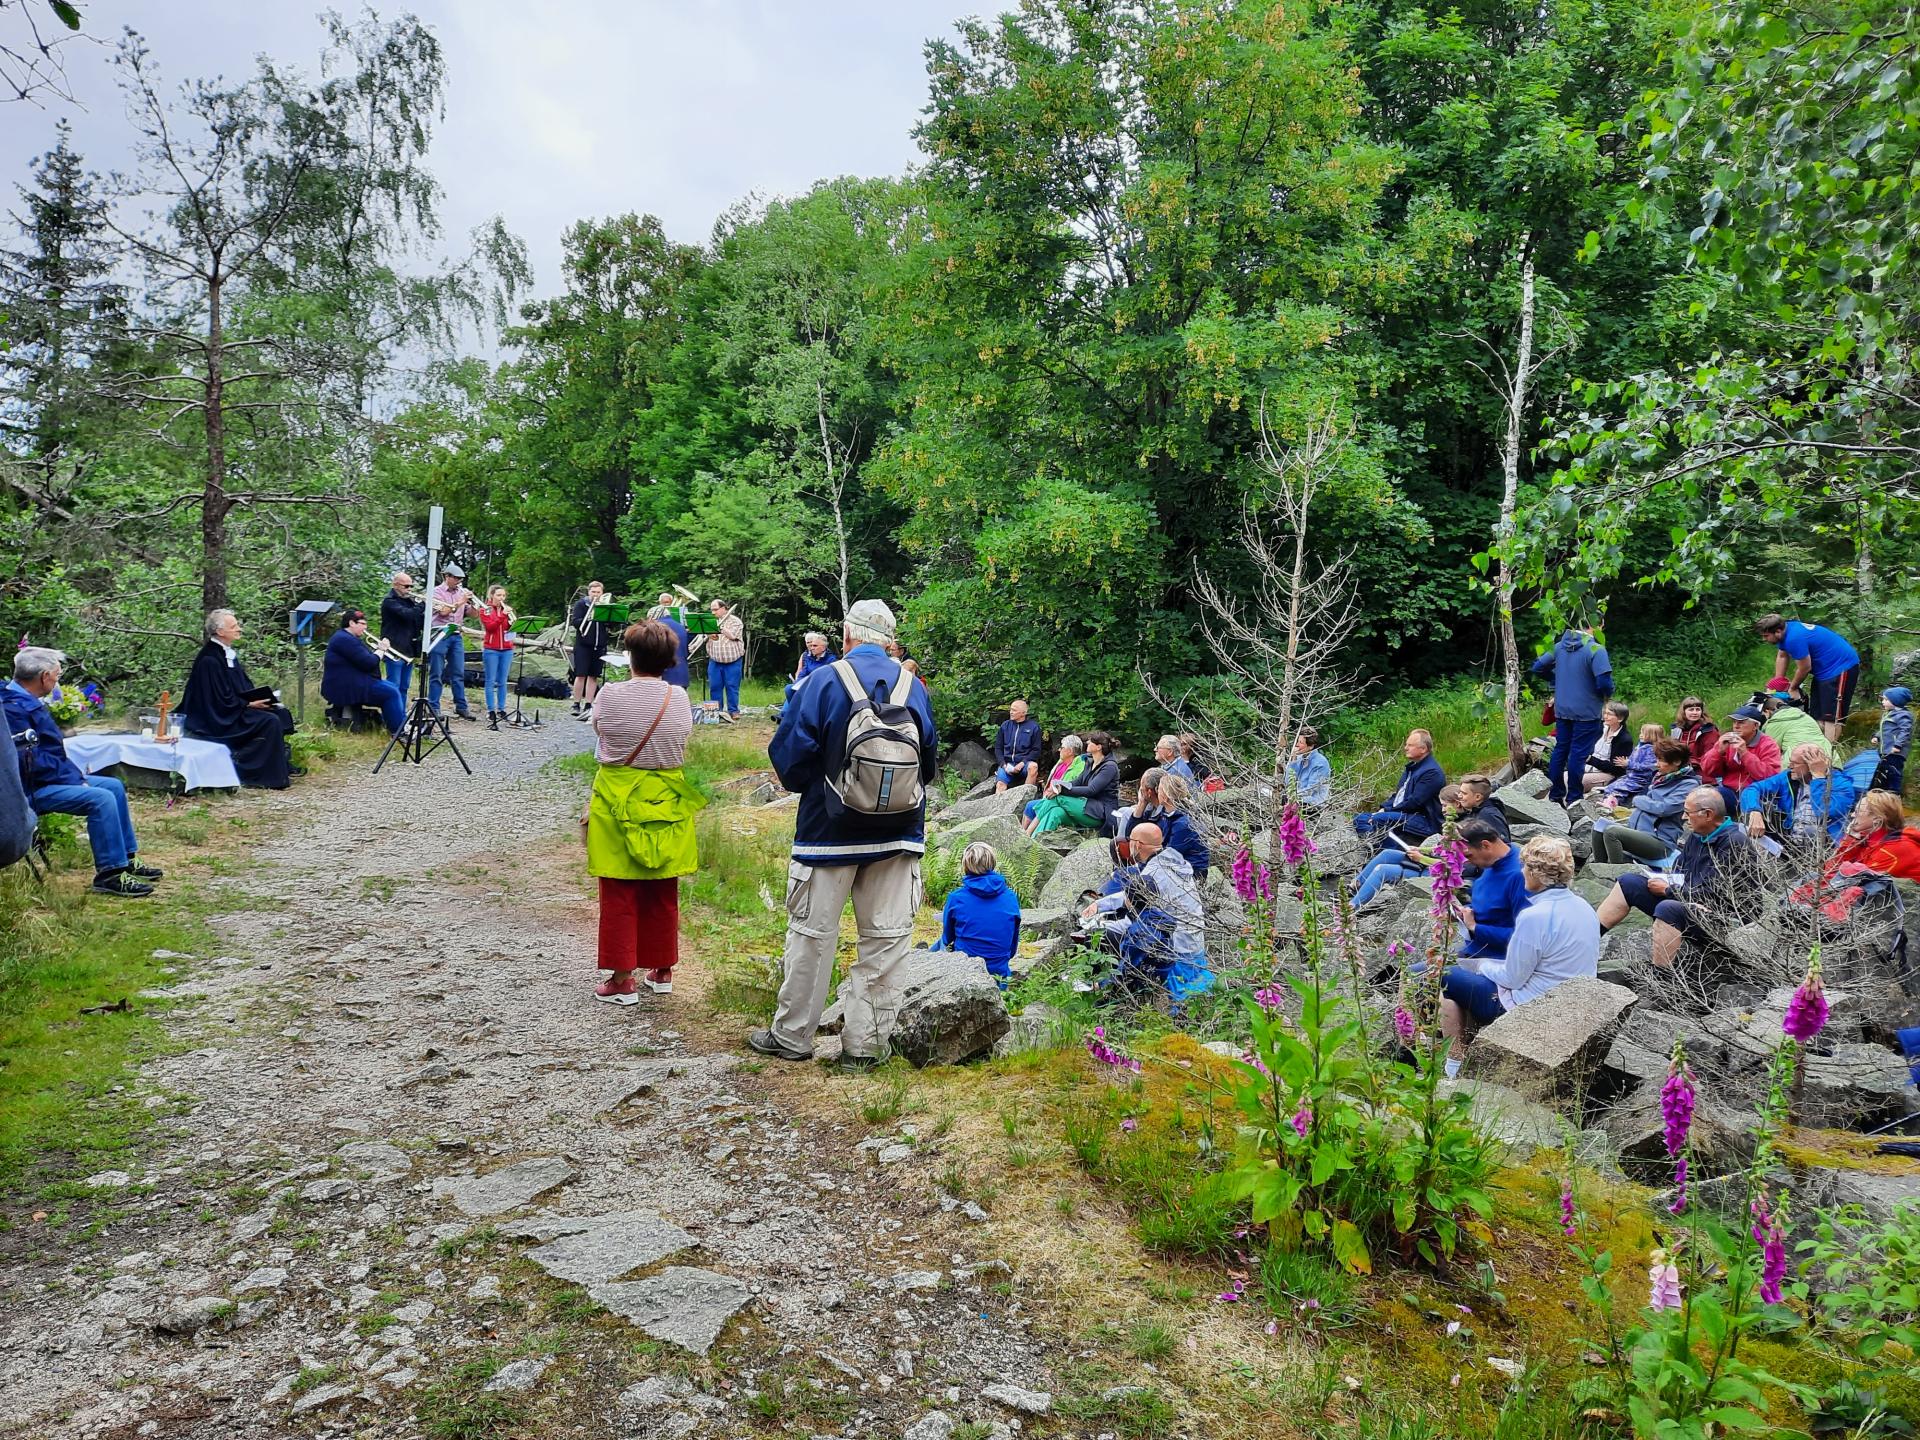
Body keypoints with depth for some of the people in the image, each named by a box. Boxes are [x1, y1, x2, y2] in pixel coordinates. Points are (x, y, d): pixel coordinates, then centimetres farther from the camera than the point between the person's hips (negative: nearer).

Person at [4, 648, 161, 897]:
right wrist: (76, 780, -17)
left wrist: (76, 775, 5)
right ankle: (109, 874, -18)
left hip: (48, 777, 11)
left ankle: (126, 859, 14)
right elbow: (31, 762, -24)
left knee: (114, 786, 11)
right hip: (30, 789, -11)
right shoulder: (13, 708, -21)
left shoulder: (29, 702, 12)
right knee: (101, 799, -24)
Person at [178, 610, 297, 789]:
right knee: (270, 722, -22)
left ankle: (282, 767, 0)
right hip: (221, 719, -10)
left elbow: (243, 687, 17)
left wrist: (259, 696, 0)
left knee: (282, 713, -2)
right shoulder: (209, 660, -18)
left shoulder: (229, 653, 11)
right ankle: (271, 777, -15)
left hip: (236, 708, 10)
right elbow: (221, 700, -20)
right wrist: (250, 704, -17)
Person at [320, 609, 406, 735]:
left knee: (391, 687, 15)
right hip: (346, 688, -12)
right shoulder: (345, 640, -20)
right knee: (392, 693, -13)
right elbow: (368, 663, -23)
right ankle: (398, 731, -8)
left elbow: (364, 658, 19)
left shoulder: (347, 637, 17)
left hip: (352, 683, 12)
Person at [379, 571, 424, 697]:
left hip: (409, 650, 8)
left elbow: (421, 624, 13)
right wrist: (424, 604, -15)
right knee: (394, 686, -8)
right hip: (396, 650, -8)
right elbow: (408, 615, -25)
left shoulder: (409, 601, 18)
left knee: (404, 687, 10)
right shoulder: (390, 601, -7)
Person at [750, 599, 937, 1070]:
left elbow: (788, 756, -9)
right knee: (886, 938, 9)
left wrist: (807, 785, 12)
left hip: (830, 831, -3)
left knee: (812, 934, 9)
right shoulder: (914, 688, 2)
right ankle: (865, 1044, 14)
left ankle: (792, 1036, 20)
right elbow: (930, 761, 10)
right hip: (899, 836, 3)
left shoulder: (823, 683, -10)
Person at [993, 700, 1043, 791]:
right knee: (1000, 784, -24)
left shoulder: (1033, 726, 4)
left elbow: (1036, 750, 1)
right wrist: (1003, 764, -3)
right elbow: (998, 748, 14)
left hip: (1024, 763, -2)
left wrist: (1022, 763, -12)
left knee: (1033, 766, -36)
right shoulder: (1005, 725, 13)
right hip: (1007, 763, 2)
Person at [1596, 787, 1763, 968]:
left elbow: (1709, 894, -23)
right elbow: (1679, 870, 19)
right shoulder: (1697, 835, 8)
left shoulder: (1734, 843, -19)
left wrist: (1667, 890, -11)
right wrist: (1660, 880, -3)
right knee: (1629, 882, 4)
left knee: (1668, 908, -36)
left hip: (1726, 917, -9)